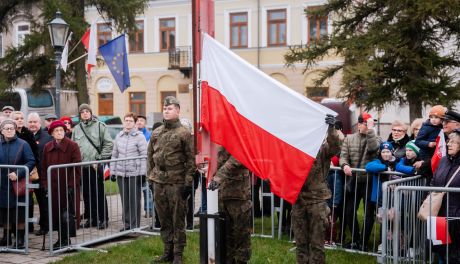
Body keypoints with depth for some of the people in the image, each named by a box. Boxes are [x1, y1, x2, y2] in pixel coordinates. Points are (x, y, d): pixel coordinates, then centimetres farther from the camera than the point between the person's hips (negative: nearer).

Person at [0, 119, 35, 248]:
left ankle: (20, 239, 9)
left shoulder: (22, 144, -3)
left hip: (18, 184, -3)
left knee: (19, 213, 0)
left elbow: (31, 162, -9)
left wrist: (18, 174, -19)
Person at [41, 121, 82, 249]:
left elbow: (77, 168, -10)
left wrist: (72, 184, -15)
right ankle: (61, 238, 21)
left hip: (68, 186, -5)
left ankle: (66, 239, 6)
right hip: (53, 187, 5)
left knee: (67, 214, -4)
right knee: (56, 213, 9)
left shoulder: (72, 146, -7)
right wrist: (45, 184, 3)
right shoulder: (47, 147, 8)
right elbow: (44, 167, 11)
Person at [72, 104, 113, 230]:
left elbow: (108, 144, -3)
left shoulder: (100, 126, 1)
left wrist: (101, 158, -9)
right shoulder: (76, 129, 13)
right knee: (87, 193, 8)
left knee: (99, 193, -3)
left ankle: (103, 219, 3)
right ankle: (91, 218, 17)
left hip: (96, 166, -4)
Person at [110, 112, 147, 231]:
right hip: (121, 173, 5)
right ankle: (126, 223, 18)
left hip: (134, 173, -5)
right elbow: (114, 155, 16)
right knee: (124, 200, 9)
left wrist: (142, 172, -12)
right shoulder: (119, 136, 12)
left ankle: (135, 225, 7)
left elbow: (144, 155, -7)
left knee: (134, 200, -1)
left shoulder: (139, 136, -4)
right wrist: (112, 171, 13)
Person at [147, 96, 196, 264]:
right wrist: (150, 176, 13)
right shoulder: (156, 133, 12)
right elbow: (150, 156, 19)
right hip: (158, 183, 5)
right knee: (164, 219, 12)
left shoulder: (184, 133, -4)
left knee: (178, 220, 1)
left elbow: (191, 159, -6)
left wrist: (188, 182, -11)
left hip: (176, 183, -5)